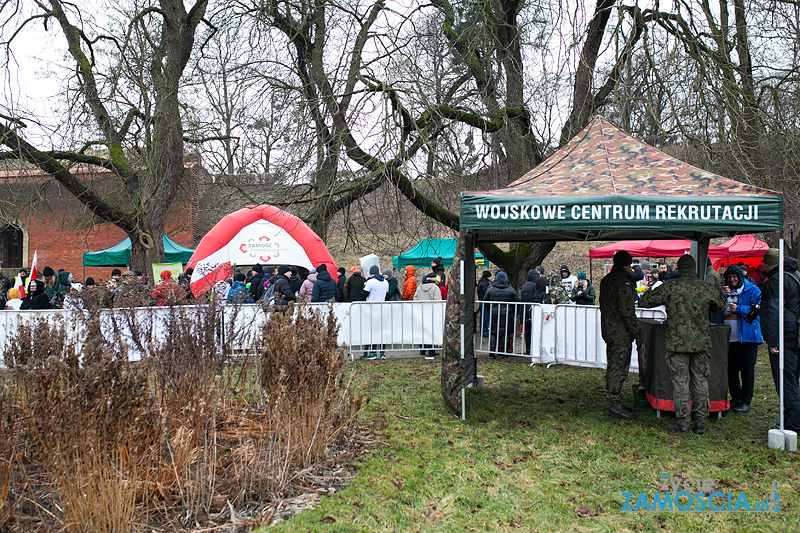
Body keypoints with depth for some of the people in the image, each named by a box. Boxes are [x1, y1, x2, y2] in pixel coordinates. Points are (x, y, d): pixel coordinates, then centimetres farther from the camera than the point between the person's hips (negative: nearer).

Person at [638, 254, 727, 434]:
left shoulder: (670, 287, -8)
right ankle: (700, 421, 15)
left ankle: (682, 422, 5)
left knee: (680, 381, 3)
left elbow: (644, 301, -1)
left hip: (677, 342, -2)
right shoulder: (706, 288, 0)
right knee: (700, 381, 11)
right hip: (701, 342, 2)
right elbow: (722, 306, 18)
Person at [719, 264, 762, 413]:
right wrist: (722, 296, -10)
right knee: (731, 370, 8)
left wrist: (738, 309, -19)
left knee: (747, 370, -1)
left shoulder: (752, 290, 2)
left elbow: (757, 309, -7)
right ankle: (735, 399, 21)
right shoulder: (724, 290, 14)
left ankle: (746, 401, 7)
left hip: (747, 336, -4)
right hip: (729, 337, 4)